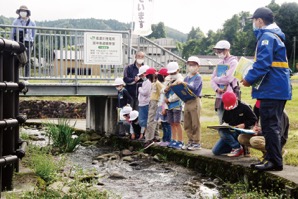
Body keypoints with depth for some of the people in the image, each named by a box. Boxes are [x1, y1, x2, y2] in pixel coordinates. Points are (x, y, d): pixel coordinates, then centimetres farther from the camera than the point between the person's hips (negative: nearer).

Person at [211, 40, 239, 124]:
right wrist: (217, 89, -8)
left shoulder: (233, 62, -6)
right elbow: (213, 79, 11)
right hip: (220, 96, 7)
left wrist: (216, 79, -1)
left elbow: (227, 79, -18)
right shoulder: (220, 63, 16)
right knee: (221, 122, 11)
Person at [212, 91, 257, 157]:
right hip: (229, 133, 6)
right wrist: (224, 124, -5)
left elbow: (254, 120, -6)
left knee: (221, 131, -33)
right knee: (215, 151, -10)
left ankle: (237, 147, -19)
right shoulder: (227, 110, 7)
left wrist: (244, 125, -20)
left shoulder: (244, 107, -8)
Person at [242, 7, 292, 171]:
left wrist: (249, 79, -10)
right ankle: (274, 159, 23)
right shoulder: (276, 36, 20)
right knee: (272, 126, 15)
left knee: (270, 126, -6)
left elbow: (263, 63, -22)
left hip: (271, 90, -10)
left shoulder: (267, 37, -12)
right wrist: (252, 78, 16)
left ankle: (274, 162, -3)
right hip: (279, 89, 10)